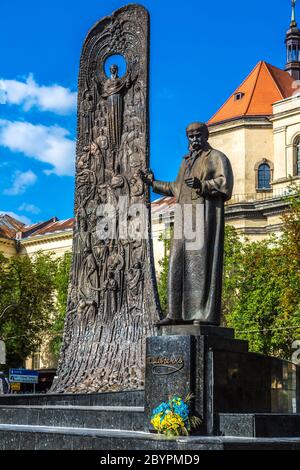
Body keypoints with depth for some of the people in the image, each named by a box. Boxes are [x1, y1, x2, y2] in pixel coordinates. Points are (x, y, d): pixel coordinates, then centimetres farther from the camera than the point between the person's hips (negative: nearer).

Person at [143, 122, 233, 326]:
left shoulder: (216, 157, 5)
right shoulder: (187, 161, 26)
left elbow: (225, 183, -9)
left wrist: (202, 185, -23)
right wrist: (154, 183, 35)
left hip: (205, 215, -7)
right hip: (184, 217, 7)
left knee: (202, 261, -12)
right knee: (179, 263, 2)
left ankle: (206, 314, -13)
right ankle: (178, 313, 3)